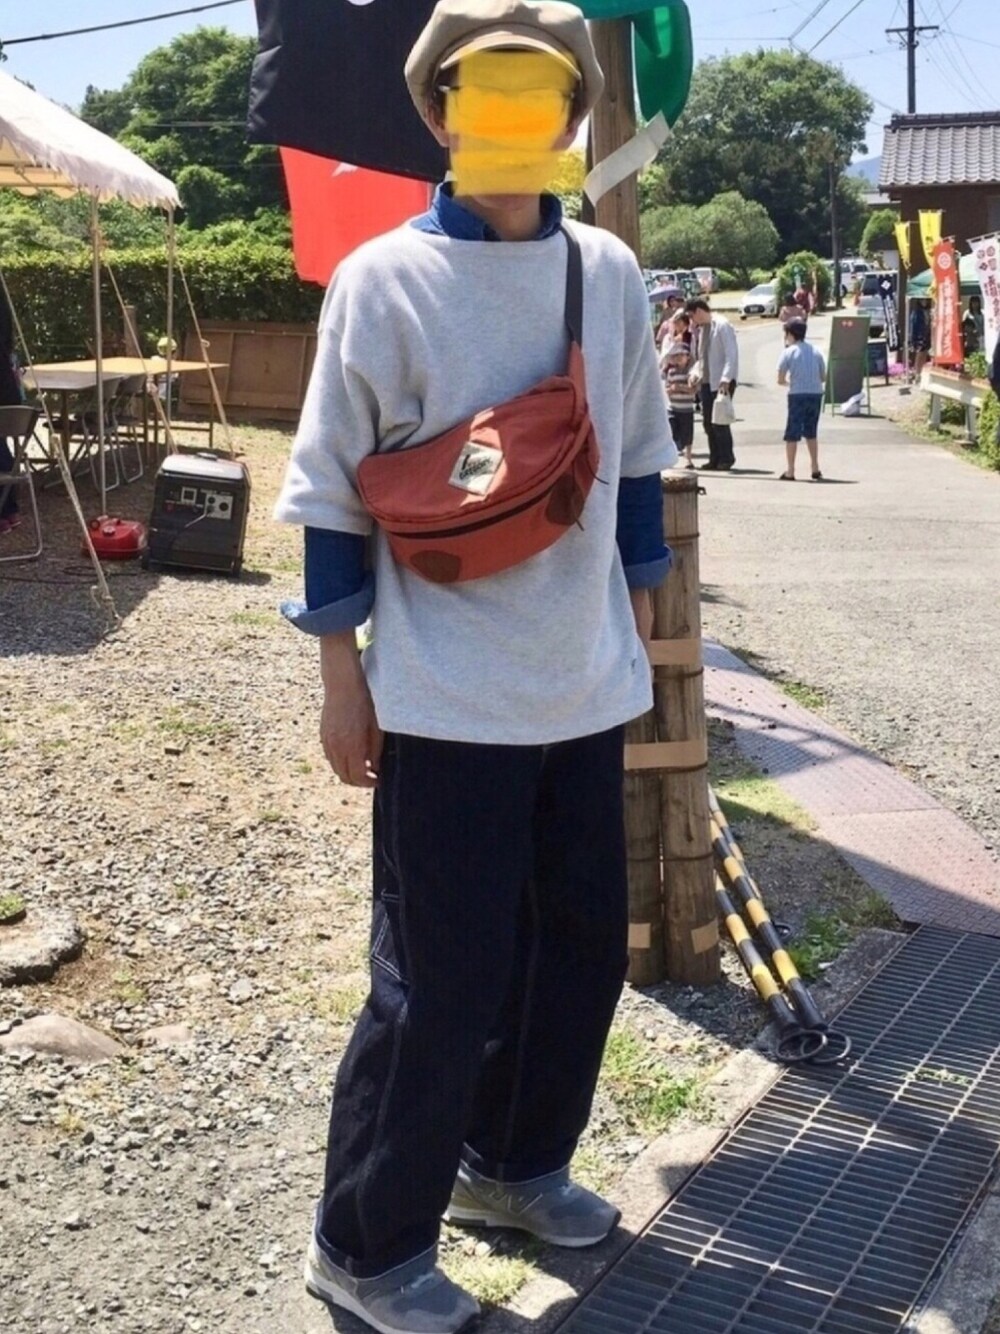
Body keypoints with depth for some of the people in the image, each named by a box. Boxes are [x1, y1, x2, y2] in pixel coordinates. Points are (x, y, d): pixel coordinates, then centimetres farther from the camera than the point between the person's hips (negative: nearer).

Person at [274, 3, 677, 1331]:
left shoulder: (609, 272, 6)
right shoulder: (384, 280, -9)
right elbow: (335, 487, -6)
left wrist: (637, 618, 16)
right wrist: (340, 674, -6)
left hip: (583, 685, 6)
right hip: (447, 698, -5)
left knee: (585, 945, 14)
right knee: (442, 977, 0)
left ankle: (512, 1163, 38)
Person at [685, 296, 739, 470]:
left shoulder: (721, 325, -11)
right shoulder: (699, 329, 14)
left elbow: (731, 355, -16)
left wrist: (725, 379, -23)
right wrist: (695, 371, 4)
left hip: (722, 382, -8)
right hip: (706, 382, 8)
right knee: (708, 422, 8)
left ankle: (726, 459, 4)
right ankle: (715, 460, 15)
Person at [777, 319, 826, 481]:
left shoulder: (789, 352, -3)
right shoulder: (816, 351, 9)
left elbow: (780, 380, -4)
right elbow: (823, 377, 12)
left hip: (798, 395, -4)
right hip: (816, 393, 4)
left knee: (792, 434, 2)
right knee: (811, 432, 17)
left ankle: (790, 471, 0)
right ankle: (815, 469, 18)